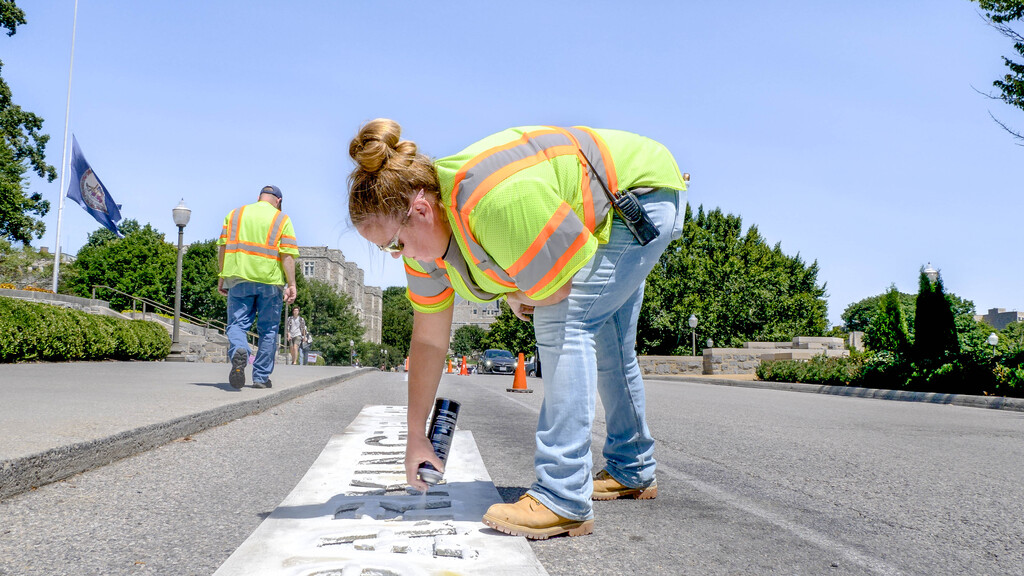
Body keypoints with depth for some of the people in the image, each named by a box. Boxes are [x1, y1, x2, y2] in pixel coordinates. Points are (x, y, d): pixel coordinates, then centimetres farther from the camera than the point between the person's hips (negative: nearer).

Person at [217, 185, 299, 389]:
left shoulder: (235, 214, 13)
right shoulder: (282, 219, 5)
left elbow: (223, 247, 8)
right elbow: (288, 255, -5)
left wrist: (222, 277, 13)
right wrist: (291, 285, -6)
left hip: (239, 278, 1)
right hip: (270, 281, -1)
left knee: (237, 323, 3)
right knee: (268, 330, 9)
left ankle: (238, 351, -29)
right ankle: (261, 377, 12)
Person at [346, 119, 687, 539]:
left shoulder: (497, 203, -42)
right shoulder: (423, 229, -12)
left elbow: (568, 288, -32)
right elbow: (428, 341, -4)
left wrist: (517, 298, -10)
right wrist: (416, 436, 0)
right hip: (604, 215, 9)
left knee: (562, 323, -24)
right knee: (602, 343, 17)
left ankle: (564, 500, -23)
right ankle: (632, 471, 36)